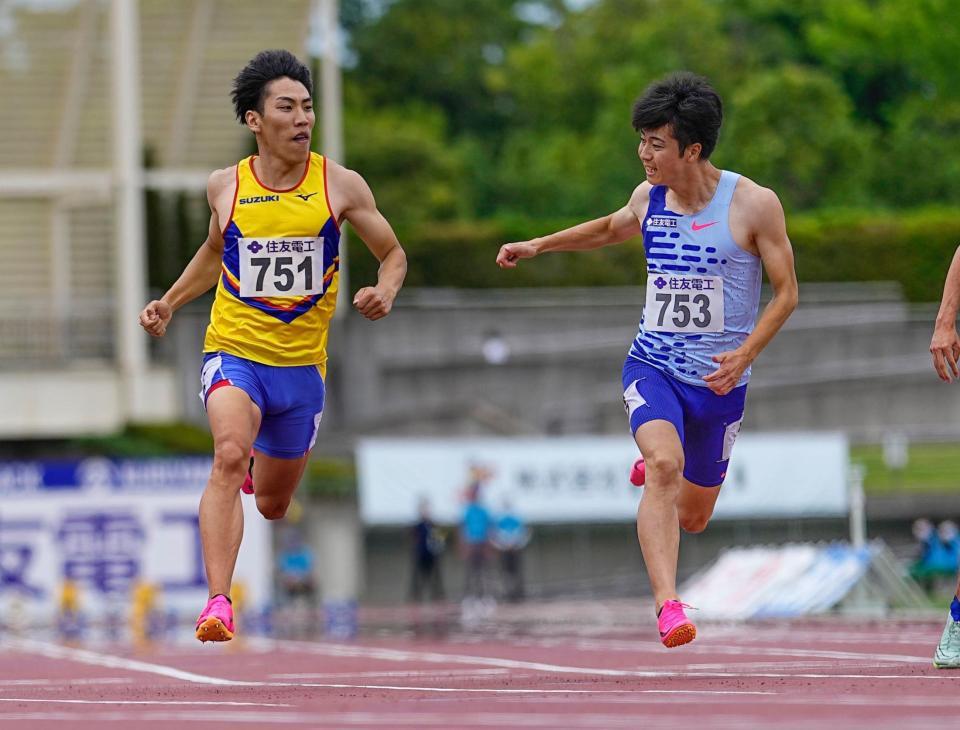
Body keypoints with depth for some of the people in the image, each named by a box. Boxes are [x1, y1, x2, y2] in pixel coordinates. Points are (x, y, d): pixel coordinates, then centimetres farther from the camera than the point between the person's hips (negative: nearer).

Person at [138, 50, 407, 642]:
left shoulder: (341, 186, -3)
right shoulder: (225, 187, 1)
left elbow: (393, 254, 7)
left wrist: (386, 292, -14)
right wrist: (169, 303, 12)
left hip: (302, 364, 1)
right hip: (234, 351, -1)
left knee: (273, 504, 15)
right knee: (230, 454, -31)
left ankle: (259, 476, 55)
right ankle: (218, 604, -36)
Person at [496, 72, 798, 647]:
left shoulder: (753, 205, -11)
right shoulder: (648, 199, 1)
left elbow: (787, 292, -5)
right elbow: (612, 229, 26)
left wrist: (746, 353, -18)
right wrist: (538, 246, 22)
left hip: (719, 380, -1)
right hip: (653, 365, 1)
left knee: (693, 517, 13)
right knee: (664, 465, -30)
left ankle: (659, 467, 50)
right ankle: (668, 605, -37)